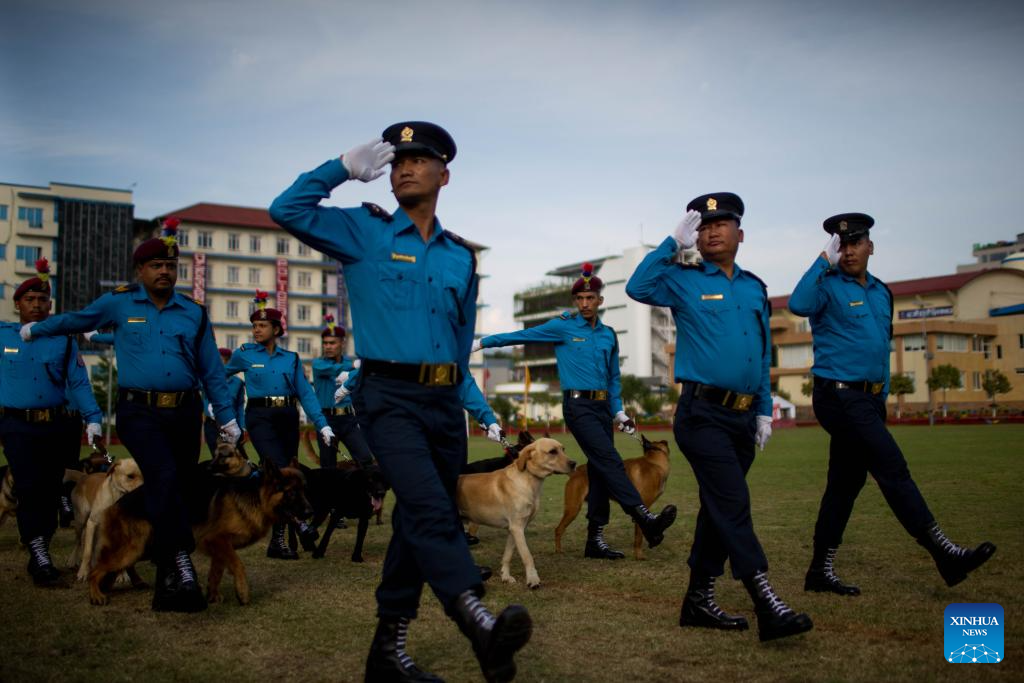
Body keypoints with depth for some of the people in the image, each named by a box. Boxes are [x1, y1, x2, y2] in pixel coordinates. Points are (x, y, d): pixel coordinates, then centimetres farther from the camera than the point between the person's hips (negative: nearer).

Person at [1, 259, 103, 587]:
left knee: (50, 492, 8)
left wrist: (93, 418, -11)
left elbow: (78, 382, -1)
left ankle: (38, 559, 20)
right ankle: (41, 562, -13)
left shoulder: (64, 339, 6)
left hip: (55, 425, 2)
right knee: (29, 489, -12)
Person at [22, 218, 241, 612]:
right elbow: (75, 320, 25)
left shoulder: (194, 312, 10)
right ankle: (183, 568, -31)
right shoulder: (119, 304, 7)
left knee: (177, 490, 6)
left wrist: (227, 418, 12)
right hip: (139, 412, -3)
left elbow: (212, 370, 13)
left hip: (185, 412, 3)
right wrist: (35, 330, 38)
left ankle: (167, 585, 17)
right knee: (164, 477, -26)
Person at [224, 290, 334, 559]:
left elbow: (305, 393, 4)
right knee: (281, 471, -20)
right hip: (260, 417, -3)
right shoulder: (244, 354, 3)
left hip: (288, 417, 3)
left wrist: (322, 424, -4)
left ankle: (278, 541, 16)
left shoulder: (291, 358, 7)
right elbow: (221, 375, 21)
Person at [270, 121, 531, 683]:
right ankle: (481, 627, -39)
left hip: (444, 403, 5)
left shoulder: (461, 256, 16)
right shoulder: (364, 232, 6)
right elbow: (288, 210, -5)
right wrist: (346, 167, -1)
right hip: (389, 397, -5)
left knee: (420, 520, 9)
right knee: (430, 510, -25)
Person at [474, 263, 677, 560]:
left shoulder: (609, 335, 14)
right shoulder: (563, 326, 0)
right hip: (578, 406, -6)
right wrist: (482, 342, 1)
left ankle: (595, 540, 11)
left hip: (602, 407, 6)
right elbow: (522, 335, 2)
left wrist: (618, 411, 13)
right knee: (611, 463, -18)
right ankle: (647, 521, -25)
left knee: (600, 472, 5)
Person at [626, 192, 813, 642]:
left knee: (719, 509, 11)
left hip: (743, 417, 6)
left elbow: (763, 356, 19)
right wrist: (673, 242, -13)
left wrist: (765, 410, 15)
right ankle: (767, 605, -13)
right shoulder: (684, 281, 1)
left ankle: (699, 601, 21)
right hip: (703, 414, -6)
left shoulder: (755, 288, 16)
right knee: (733, 506, -12)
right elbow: (638, 287, -18)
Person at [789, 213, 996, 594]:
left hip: (868, 400, 8)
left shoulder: (881, 292, 16)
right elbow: (798, 305, -29)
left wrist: (883, 395, 20)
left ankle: (821, 571, 17)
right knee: (893, 471, -9)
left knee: (847, 481, 10)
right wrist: (824, 260, -25)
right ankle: (945, 555, -4)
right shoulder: (828, 286, -7)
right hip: (839, 395, -8)